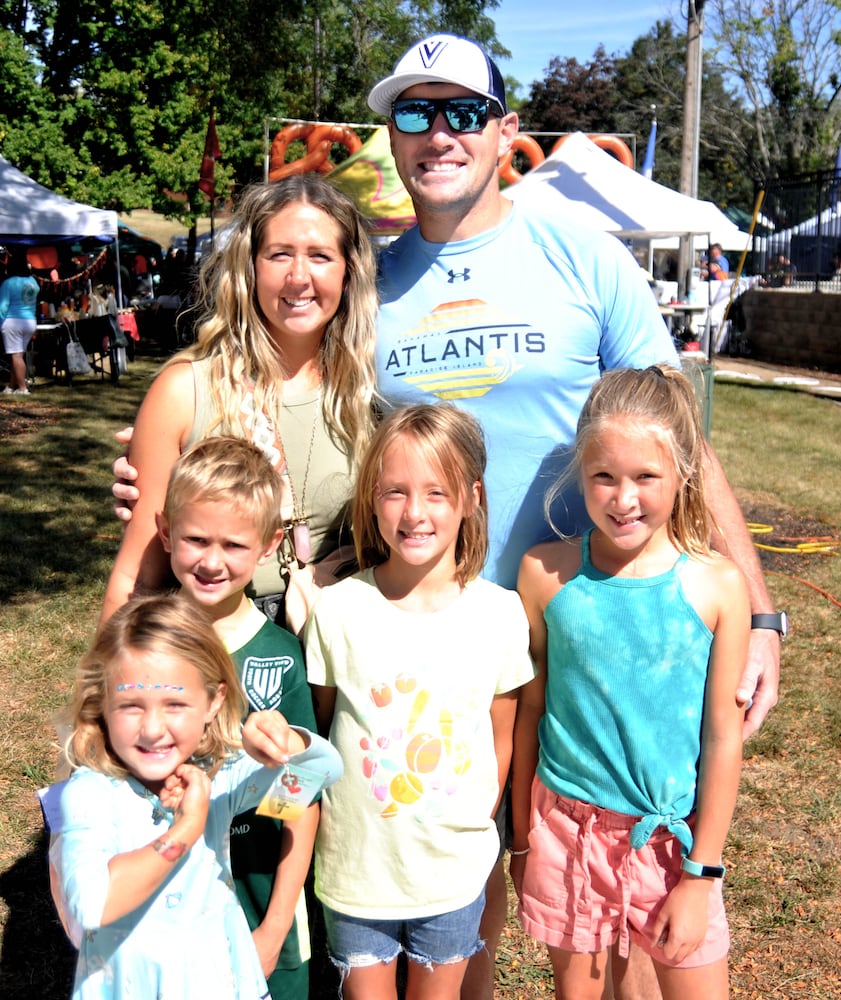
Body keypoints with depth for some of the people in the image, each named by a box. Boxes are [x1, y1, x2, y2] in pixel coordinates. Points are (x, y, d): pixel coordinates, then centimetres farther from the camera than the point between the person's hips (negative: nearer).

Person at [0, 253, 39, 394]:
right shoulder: (33, 281, 6)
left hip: (13, 321, -6)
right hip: (31, 321, 6)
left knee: (16, 355, -2)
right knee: (19, 355, 12)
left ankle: (22, 388, -5)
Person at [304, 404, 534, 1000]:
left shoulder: (500, 613, -10)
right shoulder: (339, 610, -13)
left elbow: (502, 741, 2)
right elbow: (317, 729, -1)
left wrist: (475, 827, 7)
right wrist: (327, 826, -2)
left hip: (455, 868, 1)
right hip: (355, 867, 0)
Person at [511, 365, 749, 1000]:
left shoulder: (717, 585, -11)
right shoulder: (545, 572, -9)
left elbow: (723, 736, -6)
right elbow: (528, 709, 0)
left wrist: (700, 874, -4)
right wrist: (521, 840, 7)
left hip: (674, 836, 0)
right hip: (568, 827, 1)